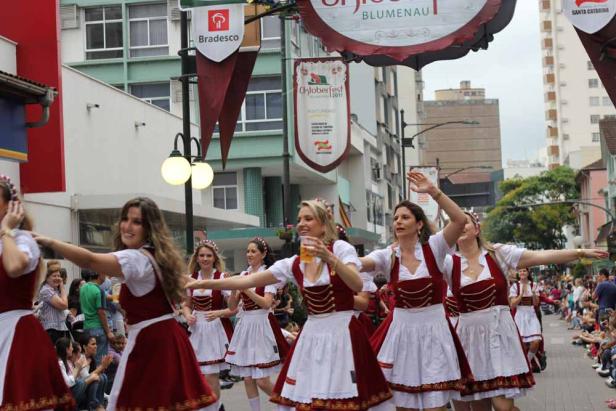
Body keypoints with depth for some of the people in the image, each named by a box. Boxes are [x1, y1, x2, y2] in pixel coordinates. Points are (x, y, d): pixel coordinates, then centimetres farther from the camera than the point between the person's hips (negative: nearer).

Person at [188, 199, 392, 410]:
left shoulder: (341, 248, -4)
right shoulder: (294, 264, 7)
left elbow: (358, 285, -19)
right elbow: (247, 281, 6)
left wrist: (330, 258, -30)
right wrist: (201, 284, 2)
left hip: (342, 333, -5)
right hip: (312, 335, 5)